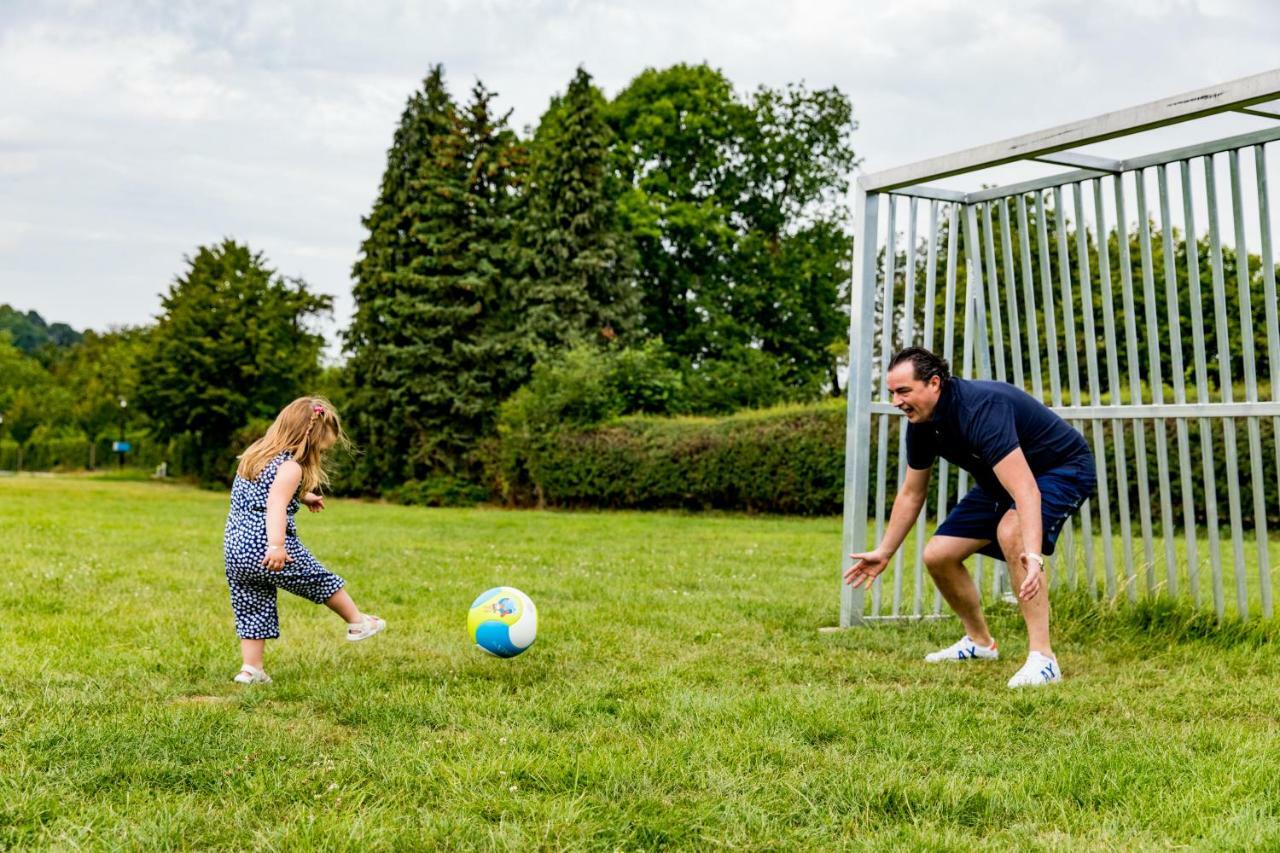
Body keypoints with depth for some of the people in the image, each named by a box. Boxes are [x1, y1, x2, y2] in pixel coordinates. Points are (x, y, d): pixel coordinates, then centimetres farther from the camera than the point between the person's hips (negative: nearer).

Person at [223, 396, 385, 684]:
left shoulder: (254, 455, 14)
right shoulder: (290, 467, -14)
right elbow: (276, 505, -30)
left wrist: (303, 497, 42)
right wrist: (276, 545, -39)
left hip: (235, 549, 8)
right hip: (265, 550, -7)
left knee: (252, 610, 14)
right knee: (322, 581, 13)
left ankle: (251, 668, 12)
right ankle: (358, 622, 29)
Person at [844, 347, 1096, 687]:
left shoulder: (981, 408, -36)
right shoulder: (921, 423, -10)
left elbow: (1026, 491, -46)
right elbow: (911, 494, 6)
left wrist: (1033, 557, -57)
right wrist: (884, 552, 12)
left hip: (1064, 468, -8)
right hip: (1001, 482, 8)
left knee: (1011, 532, -37)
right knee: (938, 555, 0)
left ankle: (1042, 657, -32)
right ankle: (980, 642, 24)